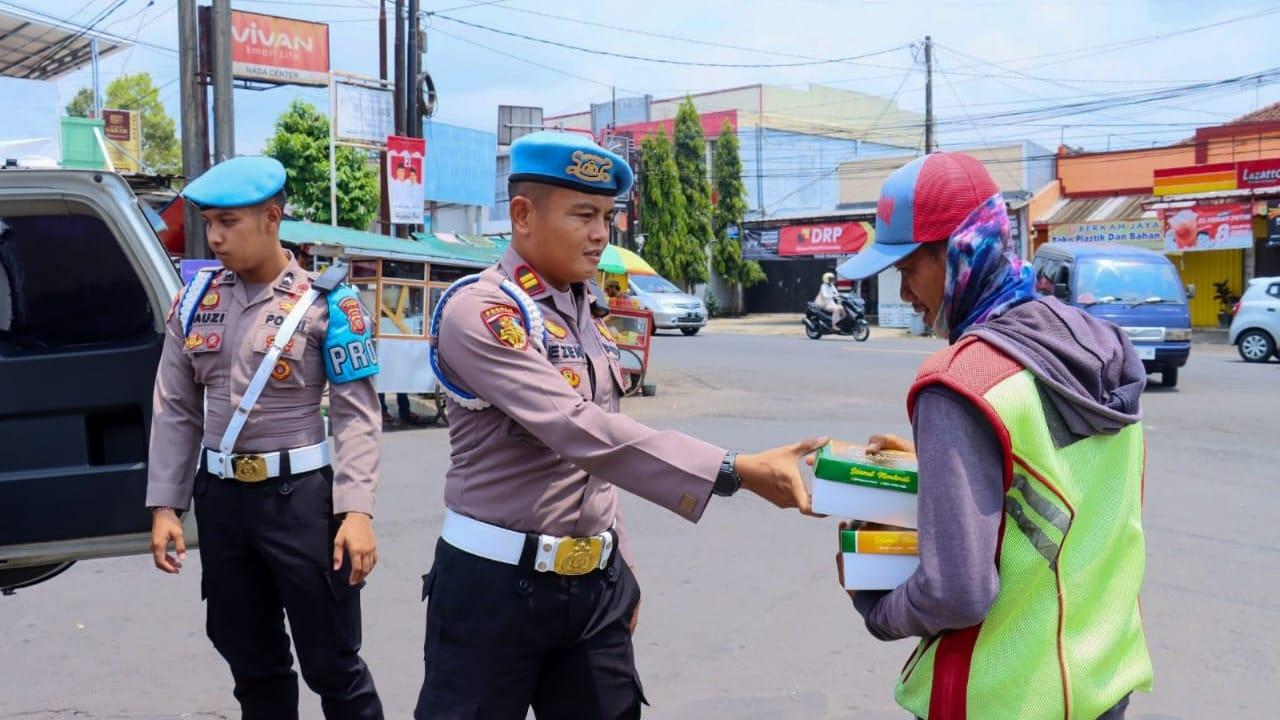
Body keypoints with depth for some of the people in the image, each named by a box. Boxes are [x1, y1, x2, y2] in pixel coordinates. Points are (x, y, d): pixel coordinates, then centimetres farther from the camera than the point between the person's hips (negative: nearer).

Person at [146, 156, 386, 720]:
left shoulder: (325, 303, -7)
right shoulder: (194, 300, 6)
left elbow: (356, 415, -10)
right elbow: (175, 410, 9)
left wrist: (357, 510, -19)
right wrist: (164, 504, 3)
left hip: (299, 495, -4)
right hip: (220, 497, 5)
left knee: (332, 663, 4)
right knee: (251, 663, 16)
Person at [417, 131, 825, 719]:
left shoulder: (586, 315, 9)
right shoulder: (478, 311, -16)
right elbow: (578, 430, -28)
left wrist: (618, 568, 16)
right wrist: (736, 472, -32)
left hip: (594, 584, 7)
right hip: (496, 584, -6)